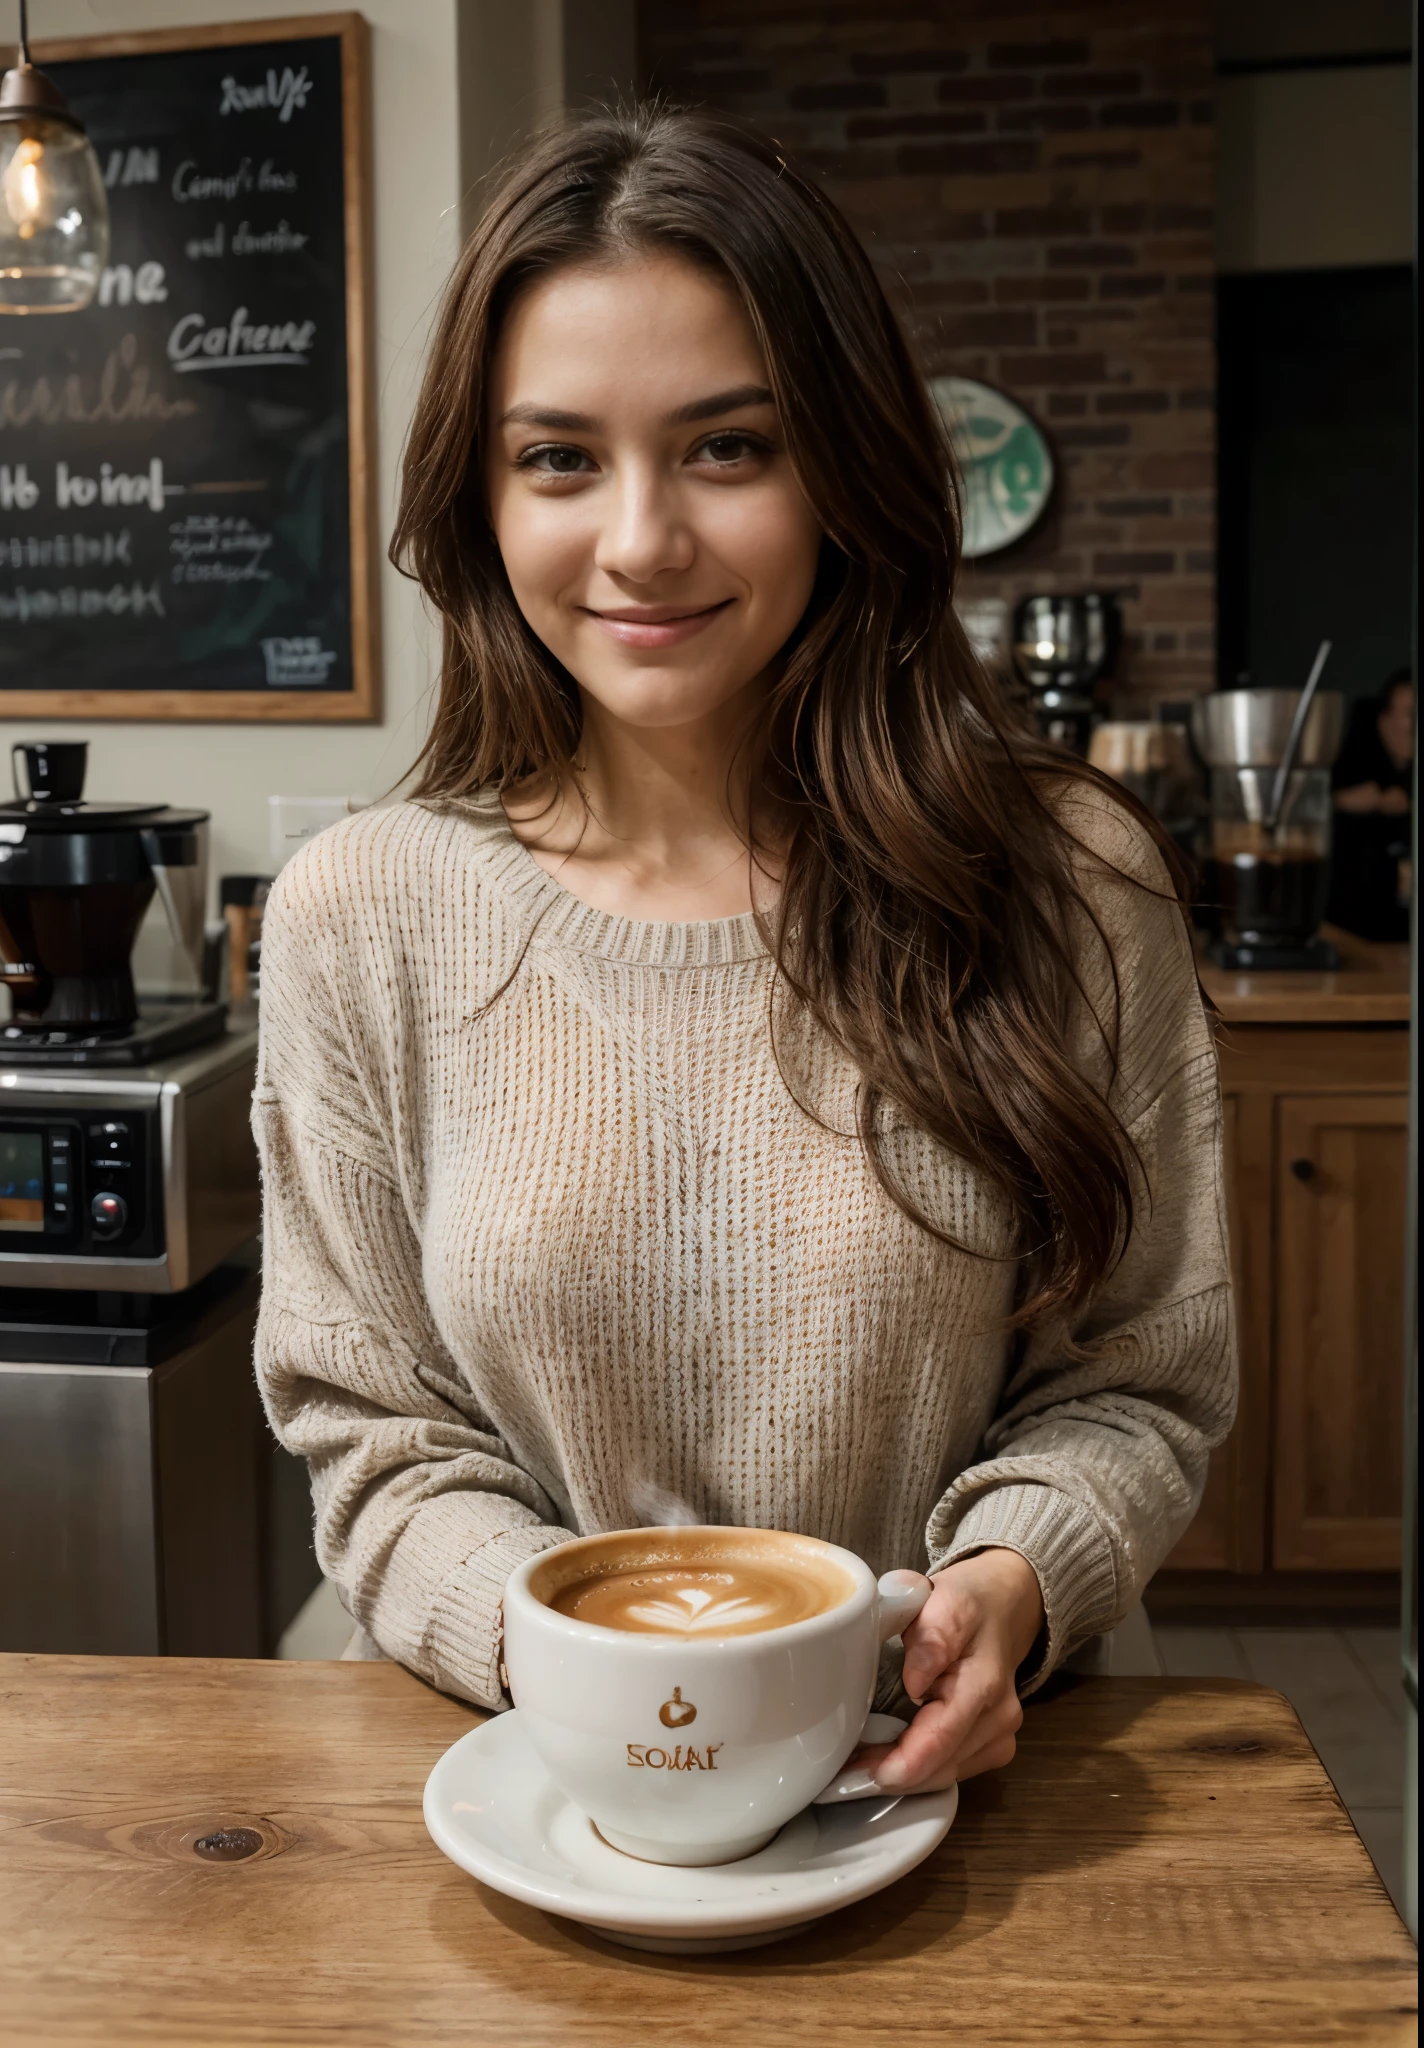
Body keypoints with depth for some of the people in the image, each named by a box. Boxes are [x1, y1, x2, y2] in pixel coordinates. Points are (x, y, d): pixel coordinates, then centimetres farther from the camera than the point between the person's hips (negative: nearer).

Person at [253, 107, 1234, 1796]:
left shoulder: (1065, 885, -5)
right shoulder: (361, 916, -4)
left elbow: (1136, 1378, 3)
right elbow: (373, 1425, 0)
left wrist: (1013, 1584, -17)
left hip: (935, 1771, 0)